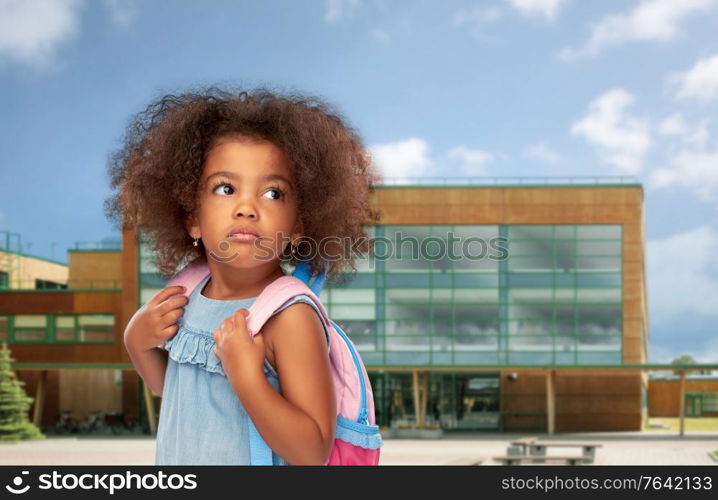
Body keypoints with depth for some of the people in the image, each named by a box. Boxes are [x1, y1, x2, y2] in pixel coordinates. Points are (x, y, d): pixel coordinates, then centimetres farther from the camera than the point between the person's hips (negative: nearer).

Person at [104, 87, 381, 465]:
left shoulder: (290, 316, -24)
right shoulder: (189, 298, -6)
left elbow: (312, 454, -26)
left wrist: (245, 376, -34)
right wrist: (138, 343, -6)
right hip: (176, 458, 6)